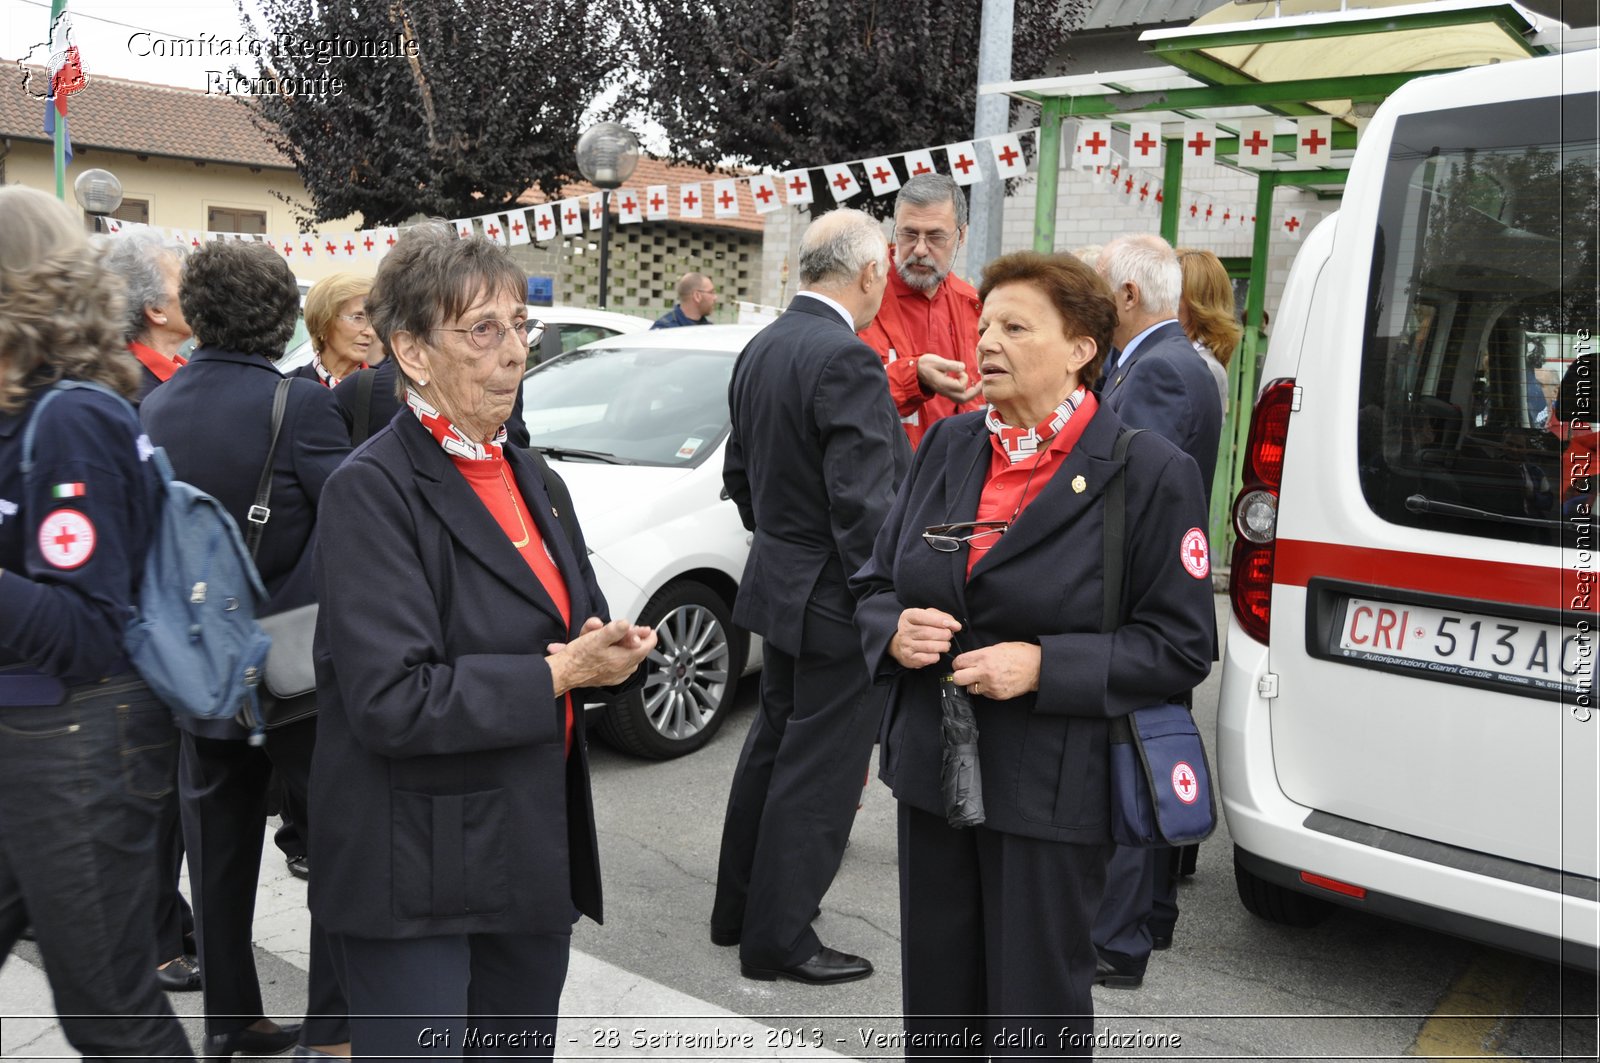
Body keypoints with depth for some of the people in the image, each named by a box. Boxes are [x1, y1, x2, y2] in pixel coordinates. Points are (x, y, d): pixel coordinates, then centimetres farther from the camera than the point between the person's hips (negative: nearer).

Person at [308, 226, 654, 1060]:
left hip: (538, 849, 8)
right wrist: (558, 674, -19)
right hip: (421, 873, -7)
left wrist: (604, 649, -7)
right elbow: (391, 701, -23)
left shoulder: (525, 474, 9)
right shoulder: (372, 490, -16)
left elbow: (577, 623, 17)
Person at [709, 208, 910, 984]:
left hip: (779, 579, 10)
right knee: (820, 770, 3)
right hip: (836, 597, -9)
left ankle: (738, 909, 34)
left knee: (775, 745, 21)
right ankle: (778, 938, 16)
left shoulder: (761, 349, 7)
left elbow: (739, 470, 16)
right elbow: (865, 504, -25)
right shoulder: (846, 359, -21)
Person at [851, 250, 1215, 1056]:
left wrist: (1044, 666, -22)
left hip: (1051, 788, -4)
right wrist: (893, 629, -12)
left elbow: (1180, 645, -10)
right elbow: (875, 581, 12)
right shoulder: (946, 446, 6)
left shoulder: (1149, 472, -9)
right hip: (930, 769, 5)